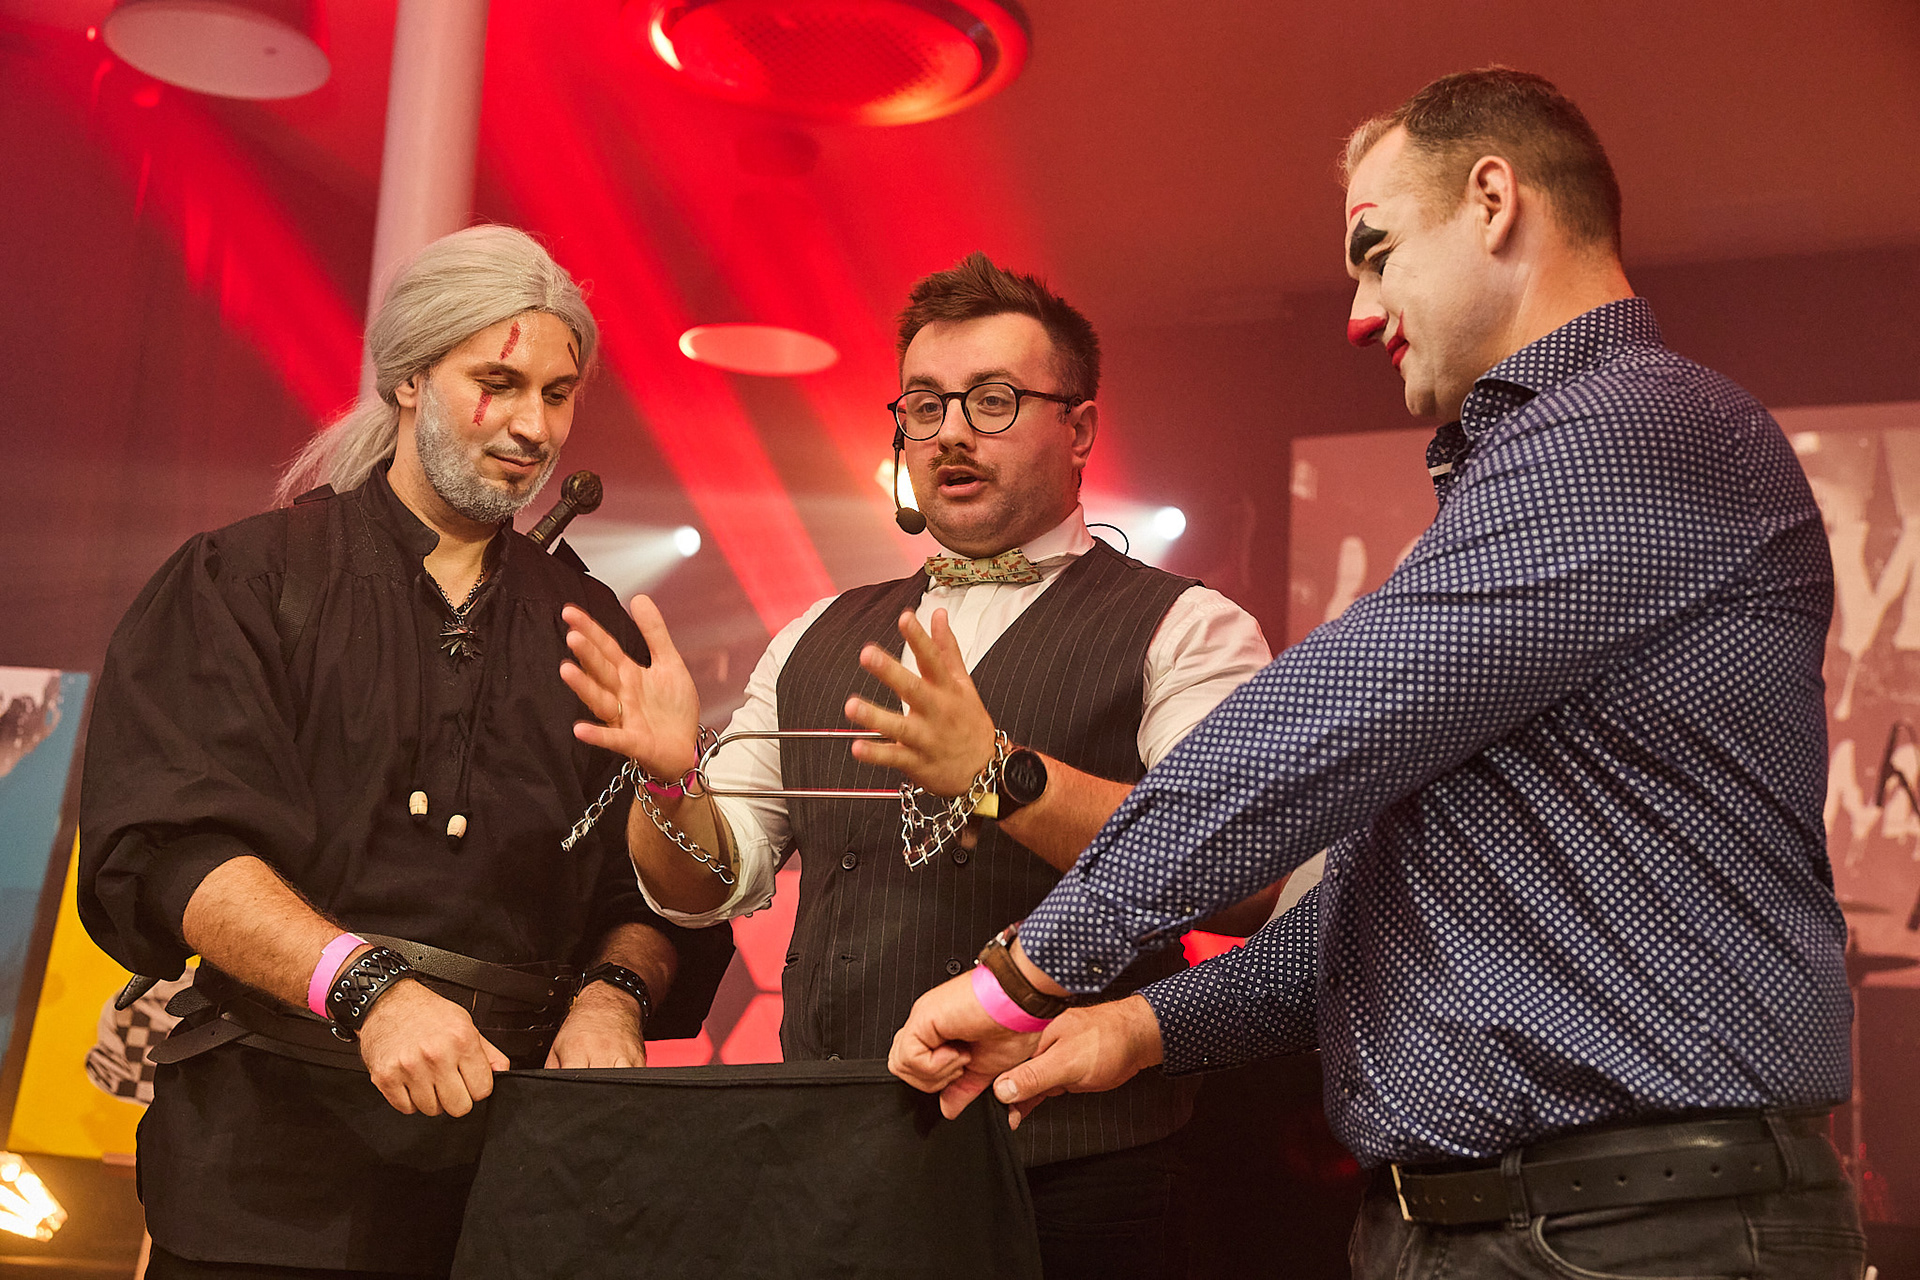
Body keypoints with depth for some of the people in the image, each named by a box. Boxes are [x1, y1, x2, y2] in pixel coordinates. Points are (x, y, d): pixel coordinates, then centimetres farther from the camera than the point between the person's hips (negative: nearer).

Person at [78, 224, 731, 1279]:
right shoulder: (244, 581, 4)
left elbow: (658, 887, 9)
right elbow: (167, 846, -10)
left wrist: (612, 993, -12)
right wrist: (367, 987, -23)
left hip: (516, 1149, 3)